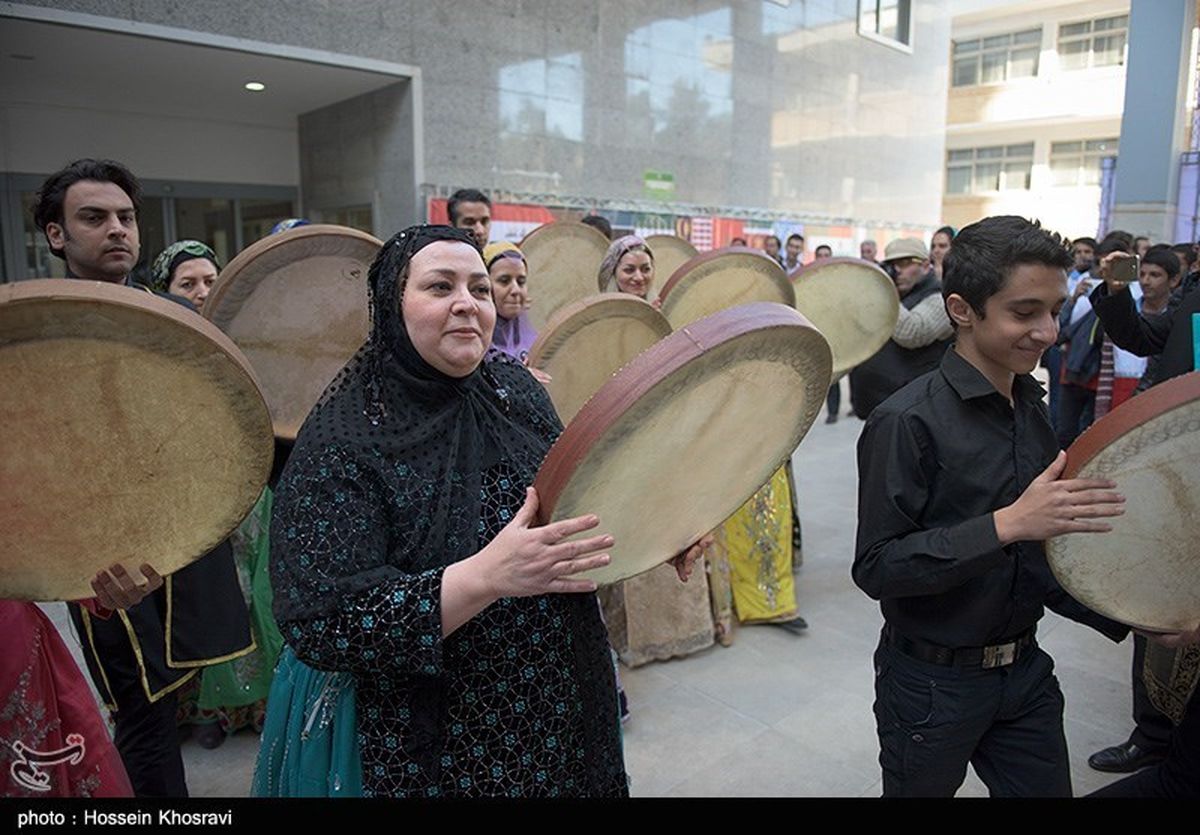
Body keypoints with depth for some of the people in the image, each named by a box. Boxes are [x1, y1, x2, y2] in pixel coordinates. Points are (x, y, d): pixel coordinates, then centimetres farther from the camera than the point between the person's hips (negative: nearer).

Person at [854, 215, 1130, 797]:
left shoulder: (1033, 411, 3)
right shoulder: (908, 421, -21)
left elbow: (1036, 555, 13)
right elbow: (875, 568, -24)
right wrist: (1005, 524, -32)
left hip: (1025, 671, 7)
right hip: (933, 682, -6)